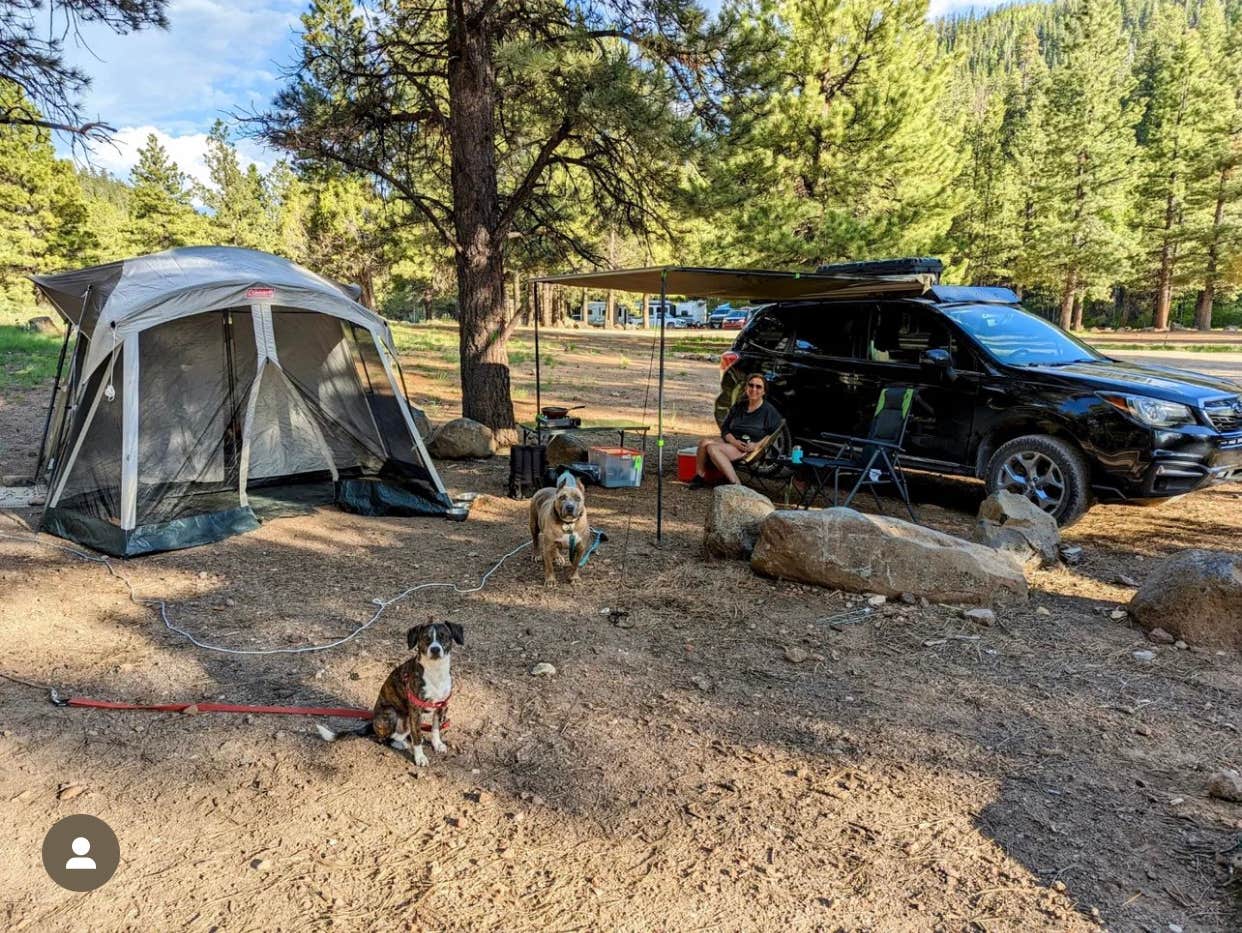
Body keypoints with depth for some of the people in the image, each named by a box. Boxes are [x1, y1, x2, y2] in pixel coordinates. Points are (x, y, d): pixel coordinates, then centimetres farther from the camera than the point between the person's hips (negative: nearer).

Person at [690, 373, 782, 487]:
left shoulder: (769, 411, -2)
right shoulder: (739, 406, 13)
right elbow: (725, 428, 11)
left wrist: (756, 445, -18)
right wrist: (734, 441, -10)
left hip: (750, 449, -6)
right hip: (732, 441, 6)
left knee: (713, 448, -29)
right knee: (705, 442, -21)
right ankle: (699, 476, -14)